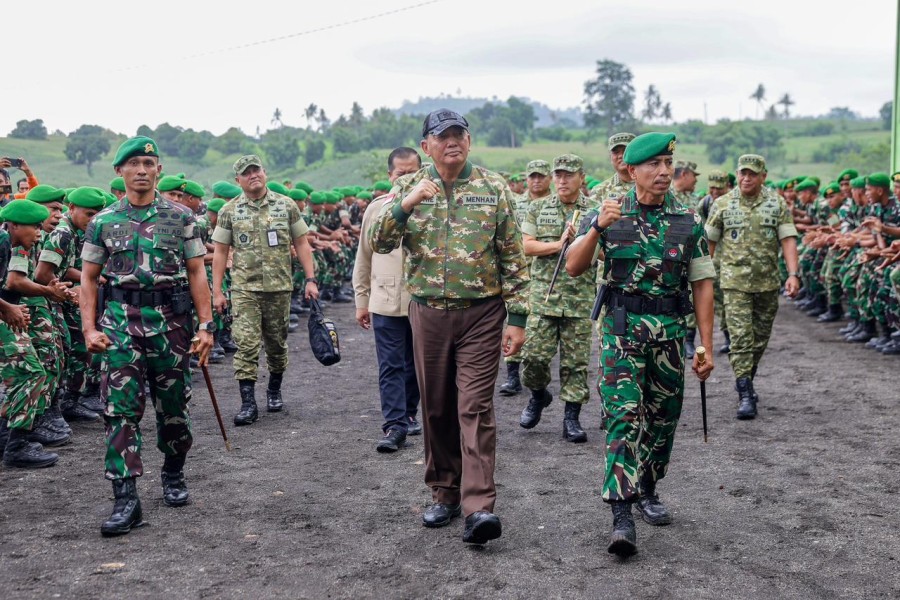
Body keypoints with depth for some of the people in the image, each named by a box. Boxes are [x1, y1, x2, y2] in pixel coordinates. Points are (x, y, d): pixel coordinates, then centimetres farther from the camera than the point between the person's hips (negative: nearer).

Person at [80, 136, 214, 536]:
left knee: (173, 407, 10)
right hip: (121, 323, 0)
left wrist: (206, 325, -4)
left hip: (171, 322, 0)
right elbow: (89, 279, 8)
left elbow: (196, 272, 3)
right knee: (121, 410, -8)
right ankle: (126, 500, -7)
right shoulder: (103, 222, 6)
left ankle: (173, 474, 34)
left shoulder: (180, 217, 3)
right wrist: (89, 329, -3)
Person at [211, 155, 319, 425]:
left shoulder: (286, 205, 4)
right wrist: (217, 291, -1)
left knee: (277, 343, 12)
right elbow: (220, 252, 4)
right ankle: (248, 403, -6)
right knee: (246, 344, -9)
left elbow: (301, 243, 6)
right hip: (244, 289, -1)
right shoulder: (229, 211, 3)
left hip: (279, 287, 1)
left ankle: (274, 390, 33)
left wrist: (311, 279, -1)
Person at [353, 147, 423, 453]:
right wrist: (361, 301, 11)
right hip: (385, 301, 0)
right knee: (390, 366, -2)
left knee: (414, 364, 14)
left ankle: (408, 414, 31)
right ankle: (395, 426, 1)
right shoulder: (376, 209, 5)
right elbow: (363, 258, 12)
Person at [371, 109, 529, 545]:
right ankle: (445, 494, 23)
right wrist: (405, 205, -21)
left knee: (475, 407, -8)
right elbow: (380, 243, -4)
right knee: (436, 407, 10)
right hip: (428, 313, 3)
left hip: (481, 313, -2)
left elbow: (513, 257, 0)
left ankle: (479, 506, -10)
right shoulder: (409, 188, 6)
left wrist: (517, 318, -4)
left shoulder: (493, 188, 0)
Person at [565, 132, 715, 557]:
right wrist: (596, 228, -23)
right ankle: (621, 513, -13)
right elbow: (573, 267, -6)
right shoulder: (609, 214, 0)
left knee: (663, 418, 11)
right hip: (622, 329, -3)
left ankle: (647, 490, 31)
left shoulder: (688, 221, 4)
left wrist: (706, 346, 3)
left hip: (670, 332, 3)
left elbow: (702, 284, 6)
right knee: (624, 415, -12)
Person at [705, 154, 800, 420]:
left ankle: (747, 380, 34)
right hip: (734, 282, -2)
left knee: (760, 339, 13)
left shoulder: (777, 204, 3)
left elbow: (788, 240, -4)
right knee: (741, 338, -10)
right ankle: (745, 396, -9)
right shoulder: (723, 204, 1)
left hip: (768, 282, 2)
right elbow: (709, 241, 7)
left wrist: (793, 274, -15)